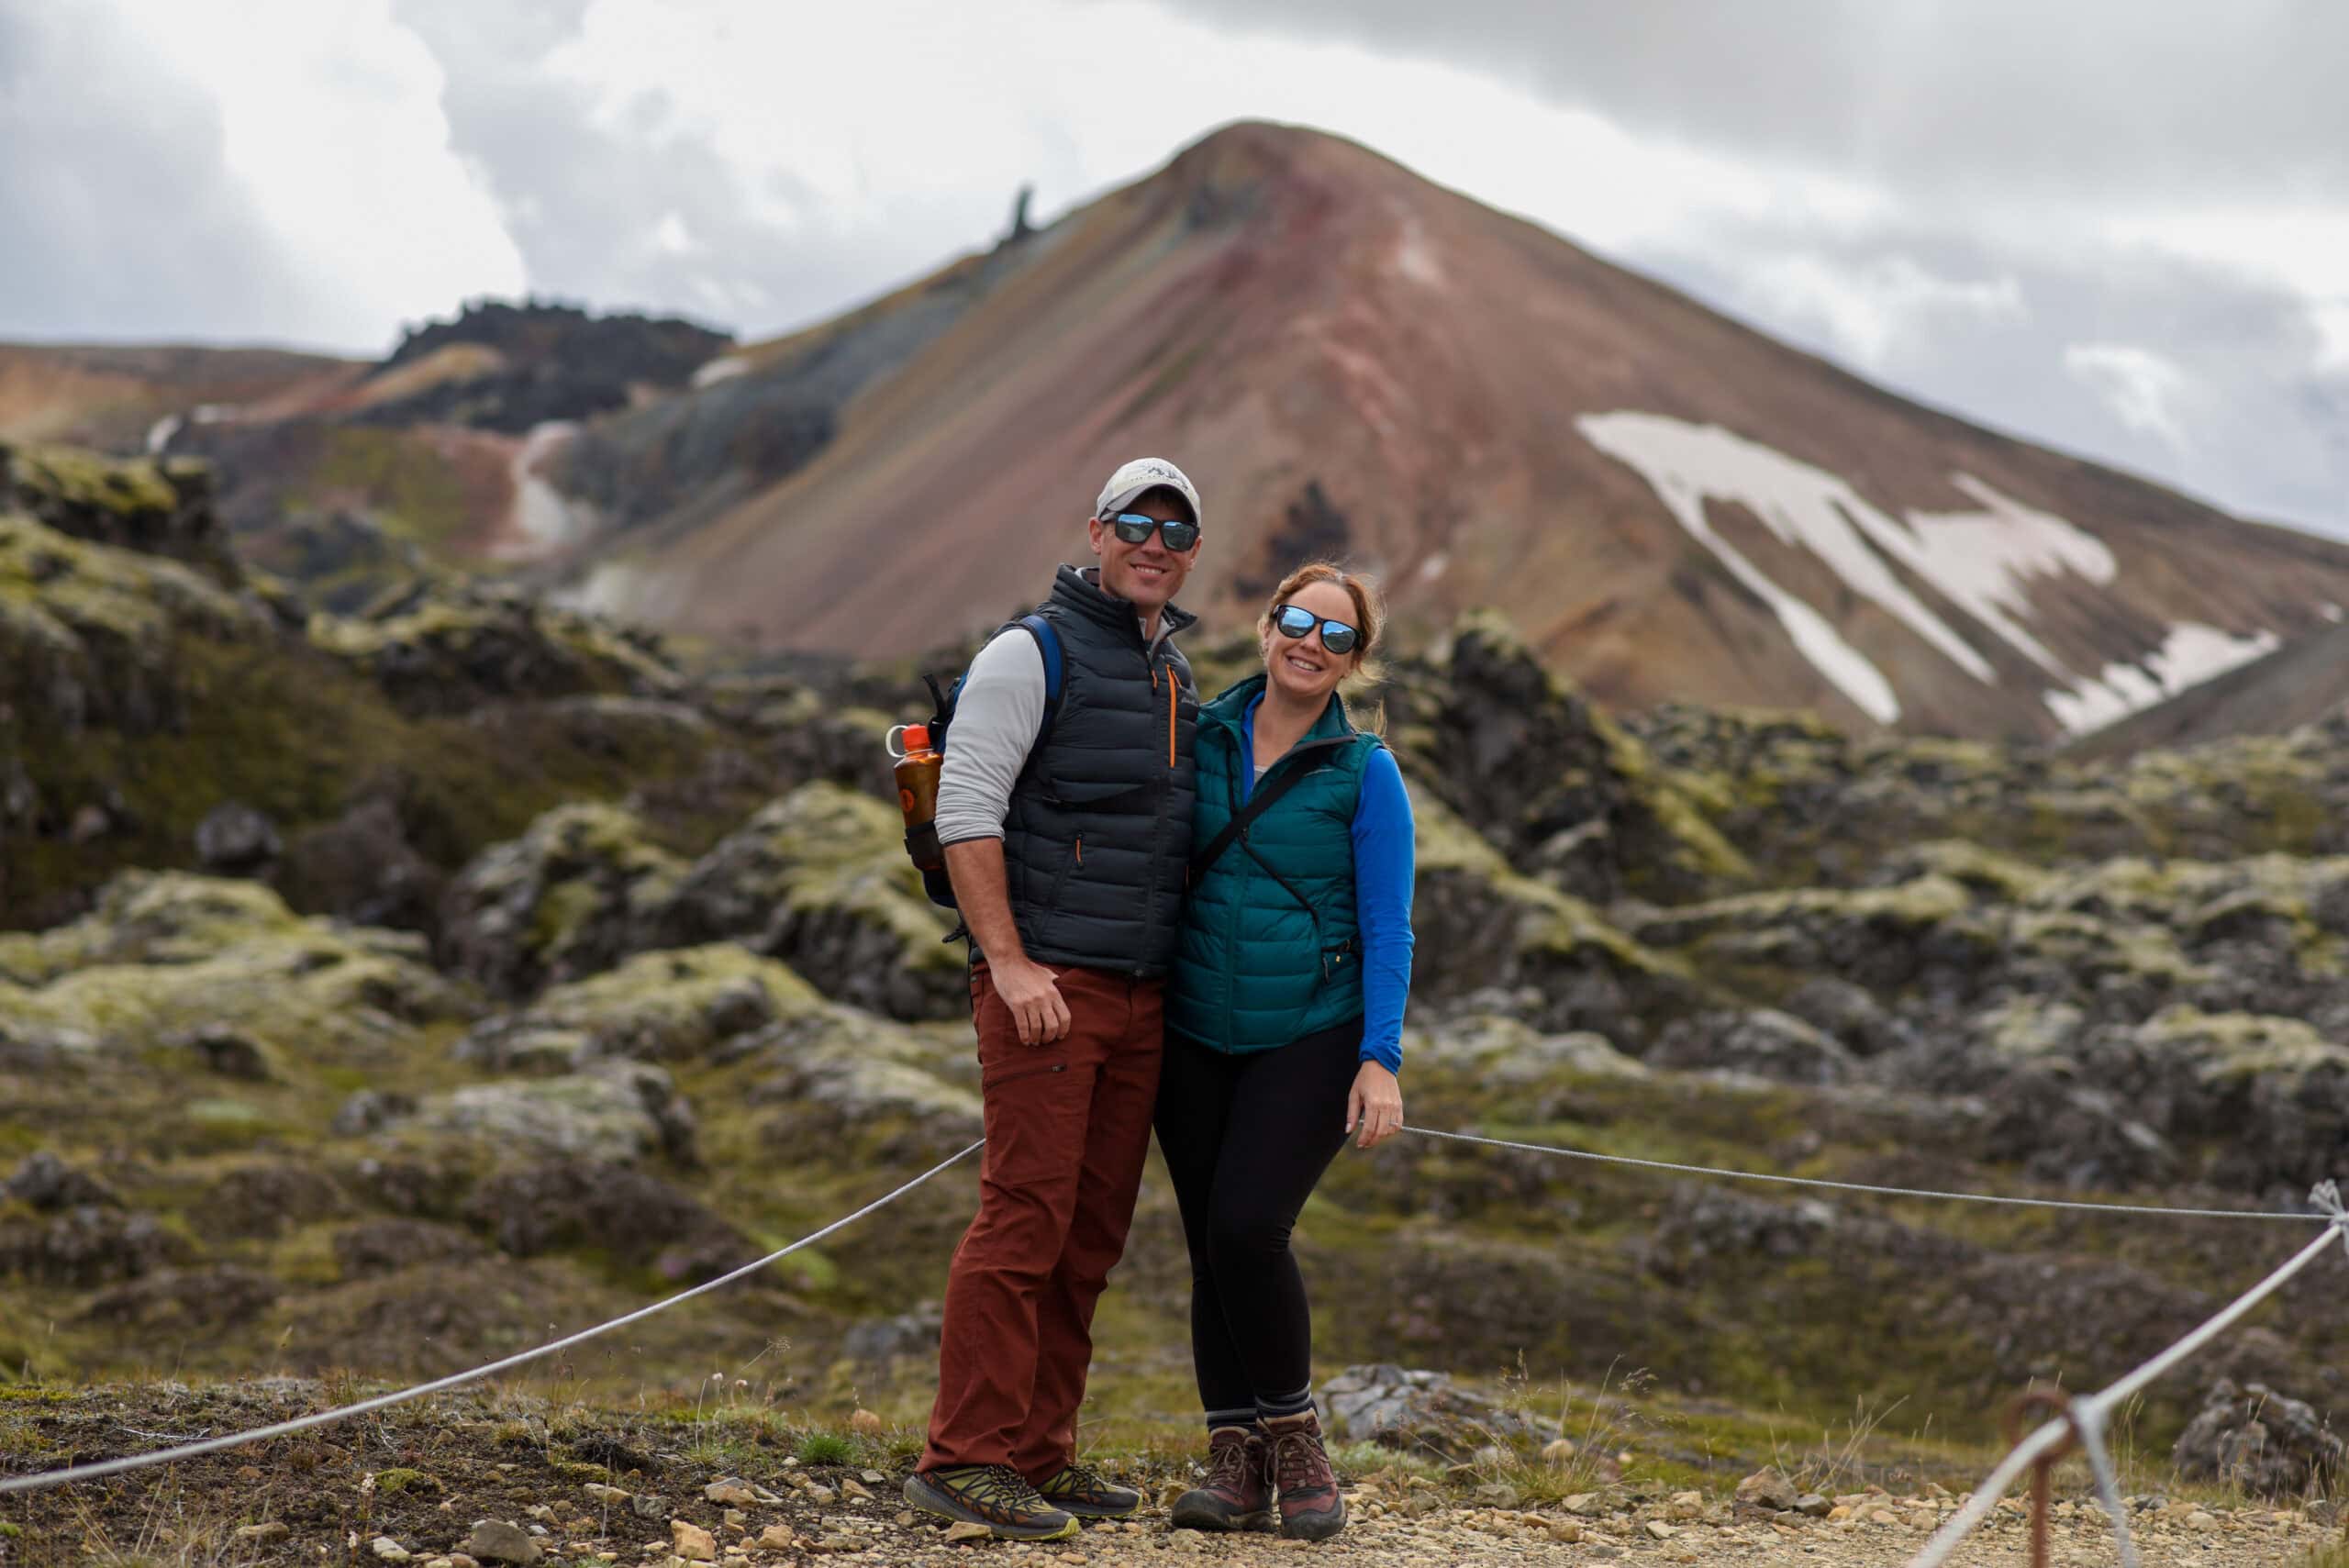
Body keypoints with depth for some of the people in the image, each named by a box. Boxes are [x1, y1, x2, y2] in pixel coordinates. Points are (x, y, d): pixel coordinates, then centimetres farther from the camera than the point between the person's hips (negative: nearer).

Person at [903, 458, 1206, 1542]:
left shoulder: (1178, 678, 19)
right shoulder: (1032, 655, -5)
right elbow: (965, 812, -12)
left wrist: (1178, 981, 19)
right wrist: (1009, 963, -18)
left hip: (1139, 996, 8)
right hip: (1046, 985, -8)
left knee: (1092, 1234, 7)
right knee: (1025, 1217, -11)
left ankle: (1040, 1455, 14)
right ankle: (966, 1459, -7)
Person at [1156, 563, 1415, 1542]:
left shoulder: (1365, 773, -2)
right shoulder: (1203, 739, 6)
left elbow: (1387, 928, -4)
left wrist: (1381, 1060, -13)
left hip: (1310, 1039, -4)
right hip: (1197, 1038, 4)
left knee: (1247, 1226, -18)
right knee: (1210, 1243, 1)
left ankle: (1295, 1439, 0)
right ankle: (1236, 1464, 8)